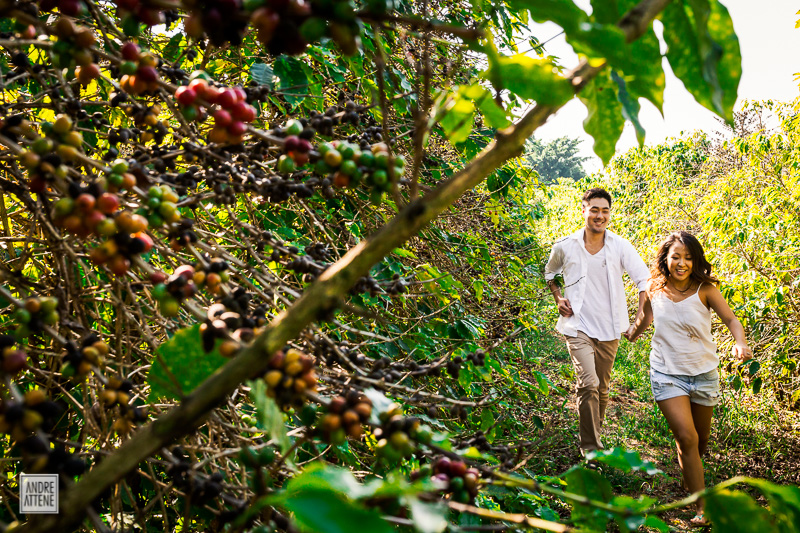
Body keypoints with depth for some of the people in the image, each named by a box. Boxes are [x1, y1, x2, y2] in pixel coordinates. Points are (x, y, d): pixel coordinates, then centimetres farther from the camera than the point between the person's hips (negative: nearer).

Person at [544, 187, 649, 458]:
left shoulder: (620, 246, -4)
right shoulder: (565, 247, -3)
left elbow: (644, 279, -8)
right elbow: (550, 272, 17)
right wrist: (558, 298, 1)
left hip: (609, 328, 2)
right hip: (578, 326, -2)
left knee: (602, 387, 14)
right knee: (588, 384, -18)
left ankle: (594, 433, 37)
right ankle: (590, 446, -6)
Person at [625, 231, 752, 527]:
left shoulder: (704, 290, -10)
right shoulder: (654, 290, -5)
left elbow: (730, 318, -13)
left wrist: (741, 343, -29)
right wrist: (630, 335, 20)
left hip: (704, 374, 1)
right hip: (667, 374, -1)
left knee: (700, 440, 16)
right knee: (687, 437, -14)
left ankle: (690, 475, 48)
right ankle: (702, 508, -5)